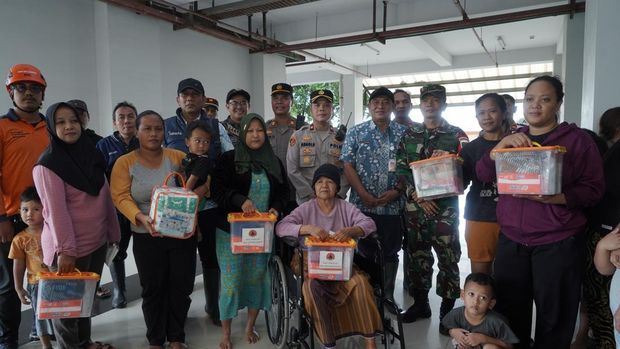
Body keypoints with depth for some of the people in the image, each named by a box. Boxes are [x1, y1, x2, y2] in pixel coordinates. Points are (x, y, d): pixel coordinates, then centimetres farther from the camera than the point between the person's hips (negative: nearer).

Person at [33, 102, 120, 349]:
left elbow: (106, 198, 9)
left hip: (97, 242, 6)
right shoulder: (47, 164, -12)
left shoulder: (91, 155, 7)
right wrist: (65, 250, -21)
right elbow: (55, 210, -18)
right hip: (69, 247, -6)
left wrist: (114, 234, 9)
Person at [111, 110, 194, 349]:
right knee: (153, 289, 11)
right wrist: (141, 217, -27)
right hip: (147, 237, -1)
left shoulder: (178, 157, 1)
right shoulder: (125, 162, -2)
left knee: (181, 286, 9)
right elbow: (120, 197, -10)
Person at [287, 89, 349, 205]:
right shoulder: (298, 136, 2)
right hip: (306, 201, -1)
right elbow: (292, 170, -4)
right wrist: (311, 195, -10)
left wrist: (338, 195, -8)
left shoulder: (341, 137, 6)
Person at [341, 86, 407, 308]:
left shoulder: (403, 133, 6)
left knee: (391, 252, 11)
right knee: (365, 251, 6)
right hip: (363, 204, -1)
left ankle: (388, 296, 26)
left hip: (393, 204, 2)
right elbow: (348, 166, -2)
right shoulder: (356, 133, 4)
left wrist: (397, 191, -11)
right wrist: (364, 195, -12)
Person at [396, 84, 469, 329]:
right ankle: (420, 303, 26)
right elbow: (400, 169, 4)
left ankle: (447, 310, 14)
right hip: (415, 206, 3)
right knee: (417, 255, 11)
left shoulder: (456, 135, 2)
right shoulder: (409, 135, 10)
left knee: (448, 259, 0)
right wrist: (418, 196, -8)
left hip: (445, 207, -3)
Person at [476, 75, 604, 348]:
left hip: (558, 243, -3)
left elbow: (594, 189, -5)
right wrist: (500, 146, -15)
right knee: (510, 311, 12)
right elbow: (482, 174, 1)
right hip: (511, 240, 4)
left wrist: (557, 197, -23)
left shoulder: (578, 139, 0)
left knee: (554, 317, 5)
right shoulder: (512, 139, 13)